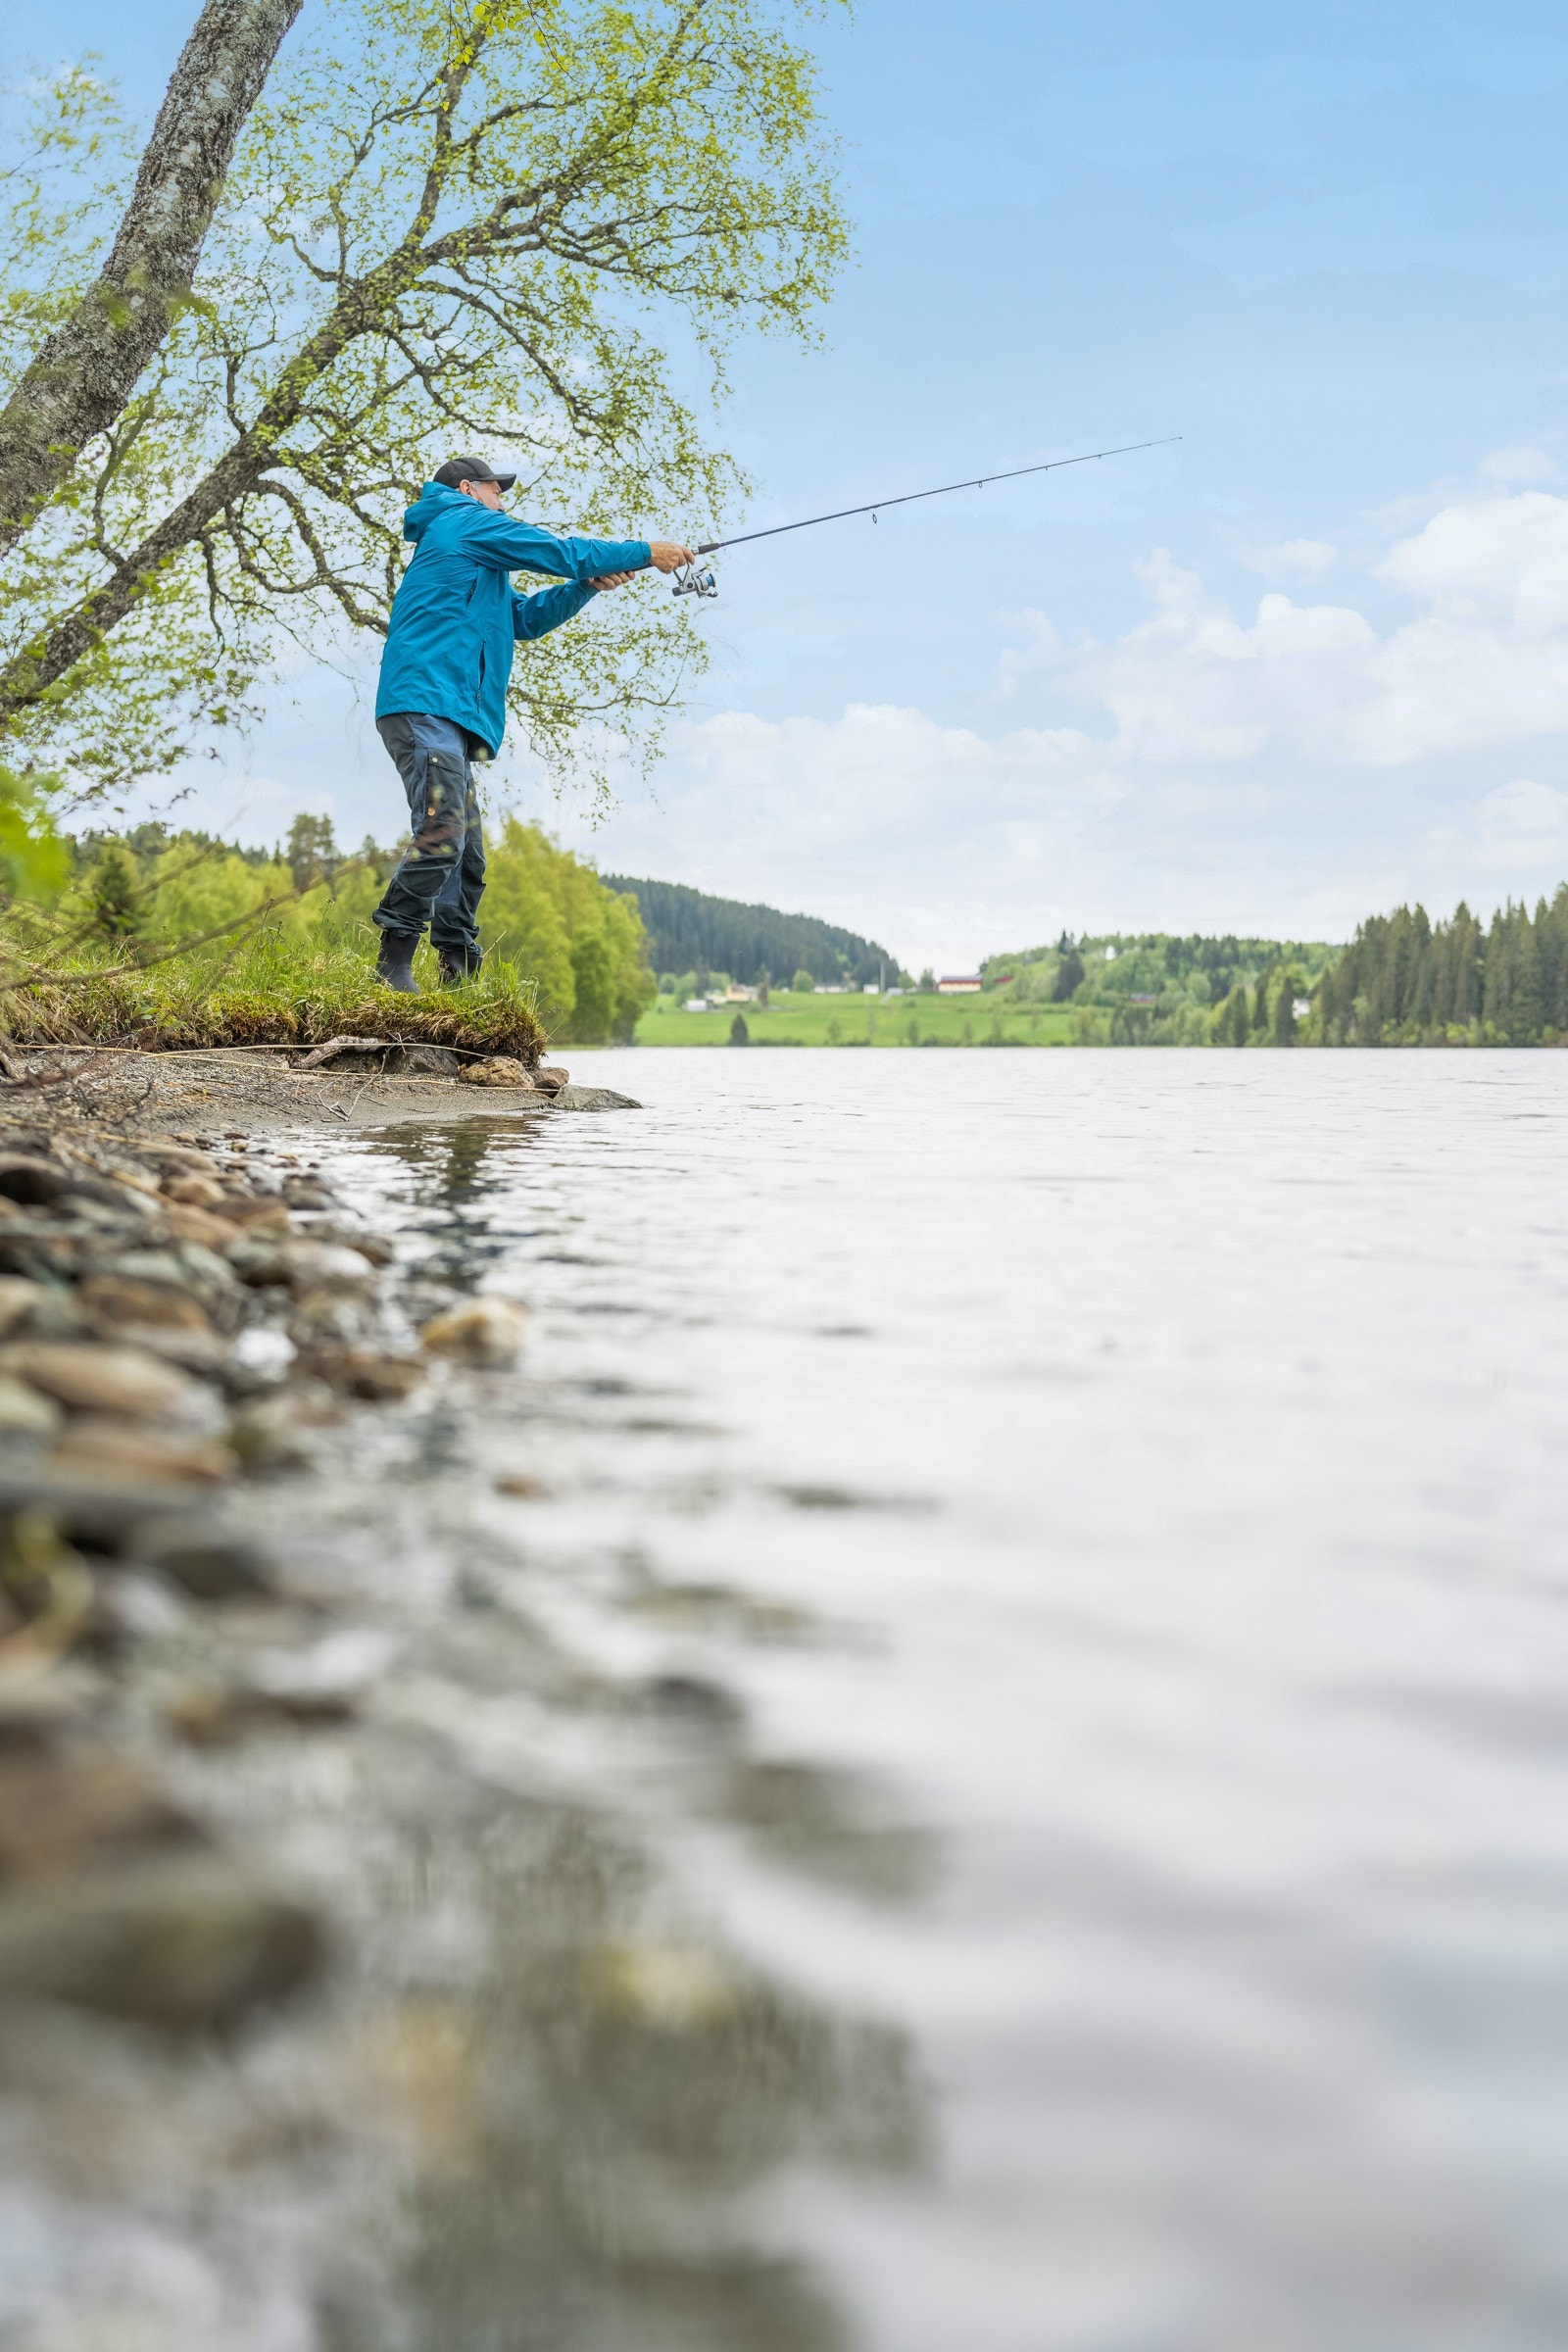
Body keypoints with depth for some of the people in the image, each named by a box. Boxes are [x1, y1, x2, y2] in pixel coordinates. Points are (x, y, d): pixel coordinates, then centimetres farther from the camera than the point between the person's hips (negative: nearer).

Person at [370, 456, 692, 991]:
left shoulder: (468, 551, 34)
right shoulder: (467, 521, 5)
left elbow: (523, 618, 32)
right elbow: (559, 552, 2)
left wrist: (587, 585, 19)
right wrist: (645, 553, 10)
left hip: (446, 717, 10)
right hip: (425, 702, -10)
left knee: (467, 856, 7)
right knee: (441, 837, -21)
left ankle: (459, 979, 7)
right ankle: (392, 968, -22)